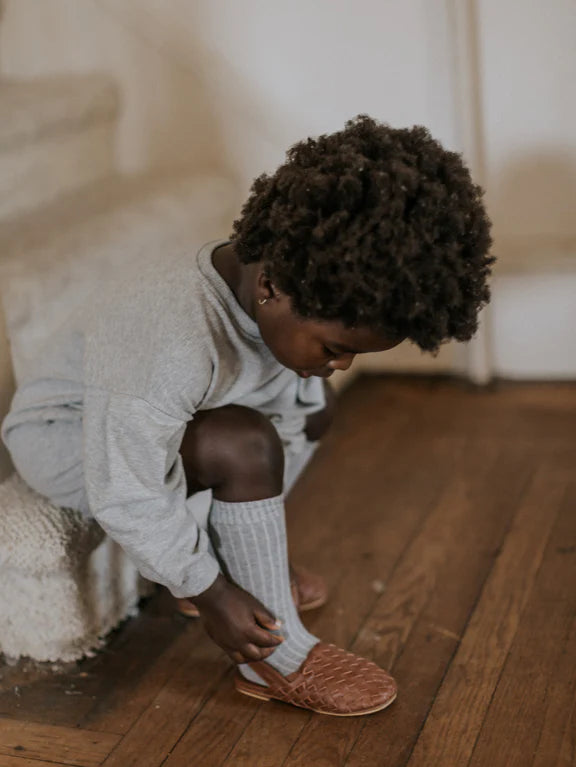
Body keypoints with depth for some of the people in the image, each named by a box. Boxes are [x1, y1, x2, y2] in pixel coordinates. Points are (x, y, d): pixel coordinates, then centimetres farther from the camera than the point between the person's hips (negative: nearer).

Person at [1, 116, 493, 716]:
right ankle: (277, 658, -14)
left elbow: (289, 419, 2)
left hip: (150, 416, 9)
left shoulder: (285, 301, -14)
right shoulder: (168, 341, -39)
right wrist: (207, 593, -21)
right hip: (59, 437, -8)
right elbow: (128, 495, -33)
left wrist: (272, 514, 7)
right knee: (244, 445, -29)